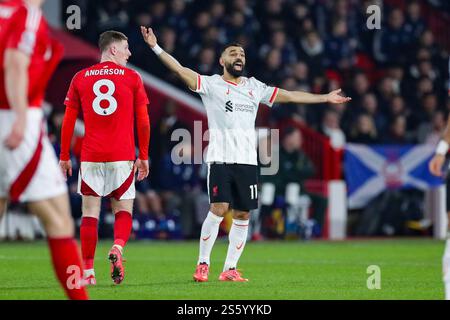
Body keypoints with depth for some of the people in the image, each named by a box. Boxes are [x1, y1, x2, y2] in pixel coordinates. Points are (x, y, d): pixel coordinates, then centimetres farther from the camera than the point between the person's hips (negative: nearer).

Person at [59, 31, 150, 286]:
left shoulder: (80, 78, 7)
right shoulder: (132, 78, 3)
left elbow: (68, 121, 6)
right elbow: (143, 121, 2)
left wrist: (64, 156, 11)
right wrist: (144, 156, 9)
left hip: (90, 158, 1)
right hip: (123, 157, -1)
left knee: (90, 213, 5)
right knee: (123, 210, 10)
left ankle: (88, 272, 2)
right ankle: (118, 248, -19)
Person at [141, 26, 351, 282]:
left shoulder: (254, 87, 15)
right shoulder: (211, 84, 2)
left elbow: (289, 96, 20)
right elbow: (180, 70, -8)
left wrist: (325, 98, 21)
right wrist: (156, 48, -19)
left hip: (247, 161, 5)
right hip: (220, 159, -4)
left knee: (242, 215, 2)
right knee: (219, 209, -16)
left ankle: (230, 269, 9)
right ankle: (203, 264, -4)